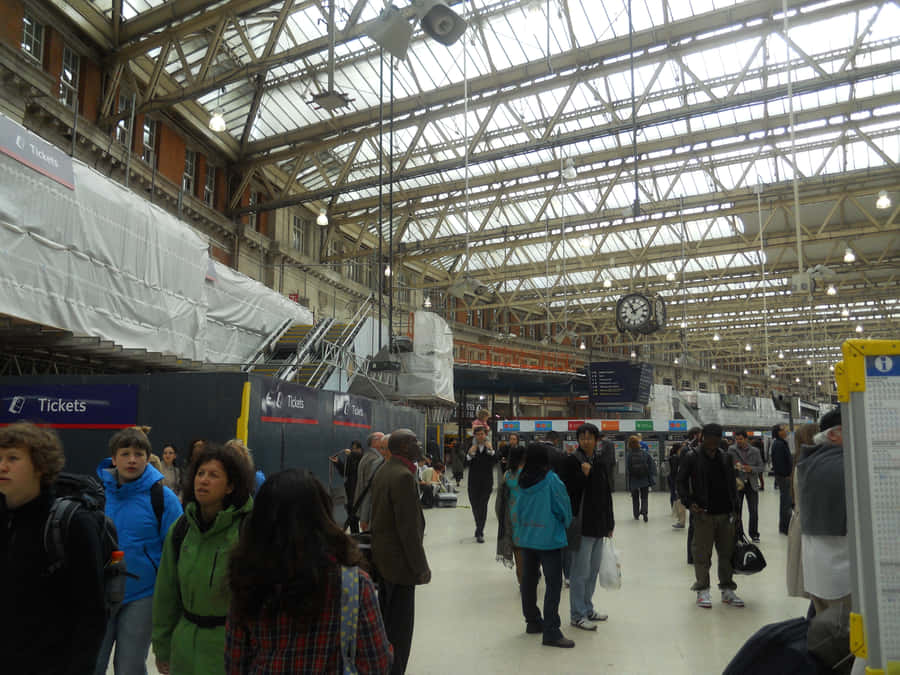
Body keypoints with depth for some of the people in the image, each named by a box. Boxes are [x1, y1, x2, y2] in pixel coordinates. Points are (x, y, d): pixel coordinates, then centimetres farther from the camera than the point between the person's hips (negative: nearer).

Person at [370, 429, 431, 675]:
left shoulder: (383, 471, 9)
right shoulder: (403, 477, -22)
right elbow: (409, 528, -23)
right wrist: (420, 566, -17)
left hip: (382, 557, 10)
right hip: (400, 561, -10)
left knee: (386, 620, 21)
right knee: (400, 627, 1)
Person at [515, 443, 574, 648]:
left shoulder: (522, 481, 0)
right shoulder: (551, 480, -16)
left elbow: (517, 509, 8)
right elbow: (564, 508, -8)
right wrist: (565, 525, 12)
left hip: (526, 537, 6)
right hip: (549, 538, -6)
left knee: (528, 580, 15)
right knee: (553, 583, -2)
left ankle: (533, 621, 29)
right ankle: (551, 631, -4)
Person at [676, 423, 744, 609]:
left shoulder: (725, 458, 10)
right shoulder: (691, 457, -3)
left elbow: (732, 485, 16)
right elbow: (682, 482, -1)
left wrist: (735, 509, 11)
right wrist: (689, 503, -14)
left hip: (725, 514, 4)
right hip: (703, 514, -4)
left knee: (727, 552, 10)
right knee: (702, 553, 2)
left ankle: (728, 589, 22)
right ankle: (702, 590, 15)